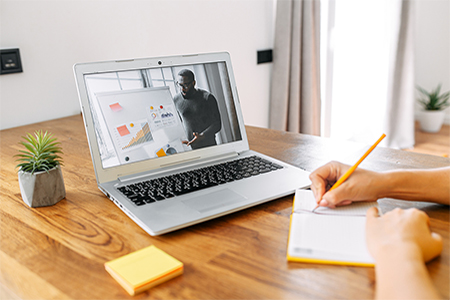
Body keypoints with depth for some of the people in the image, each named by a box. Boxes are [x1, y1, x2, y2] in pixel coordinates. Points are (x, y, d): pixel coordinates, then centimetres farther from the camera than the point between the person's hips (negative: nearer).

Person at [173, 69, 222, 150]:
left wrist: (202, 136, -20)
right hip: (187, 147, 3)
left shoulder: (207, 98, -5)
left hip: (208, 145, -2)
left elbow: (217, 124, -5)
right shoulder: (176, 100, 4)